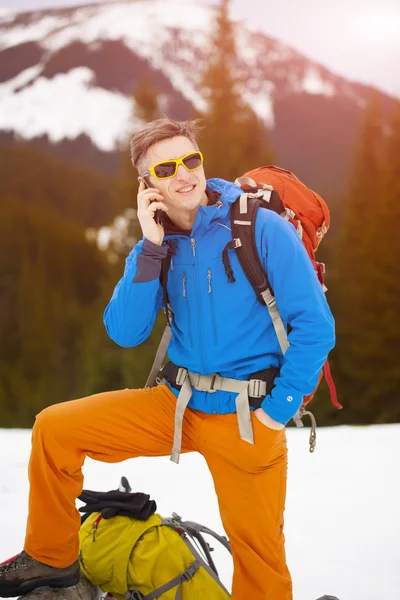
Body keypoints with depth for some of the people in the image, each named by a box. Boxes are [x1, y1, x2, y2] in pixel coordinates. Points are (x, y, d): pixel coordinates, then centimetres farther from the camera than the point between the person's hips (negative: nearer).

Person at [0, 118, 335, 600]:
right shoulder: (158, 246, 4)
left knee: (258, 552, 2)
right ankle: (52, 559, 16)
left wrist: (277, 412, -13)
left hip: (247, 417, -4)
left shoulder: (263, 229, -12)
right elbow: (124, 333, -5)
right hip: (175, 404, 5)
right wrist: (150, 250, -13)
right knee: (54, 429, -2)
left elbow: (315, 327, -13)